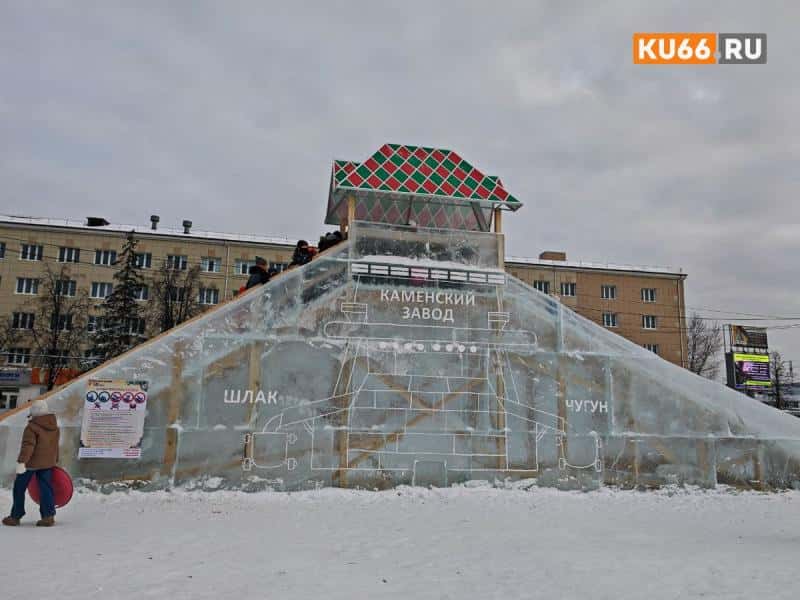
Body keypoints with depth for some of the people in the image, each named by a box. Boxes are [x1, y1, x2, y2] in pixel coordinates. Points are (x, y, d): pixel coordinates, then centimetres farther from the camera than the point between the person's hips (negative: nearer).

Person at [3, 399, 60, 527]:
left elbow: (28, 446, -25)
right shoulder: (54, 426, 9)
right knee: (46, 488, 6)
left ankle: (15, 516, 19)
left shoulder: (32, 427, -15)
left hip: (31, 463, -6)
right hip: (48, 463, 6)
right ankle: (48, 516, 0)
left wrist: (21, 462, -28)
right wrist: (55, 461, 26)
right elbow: (55, 446, 18)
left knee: (19, 488, 11)